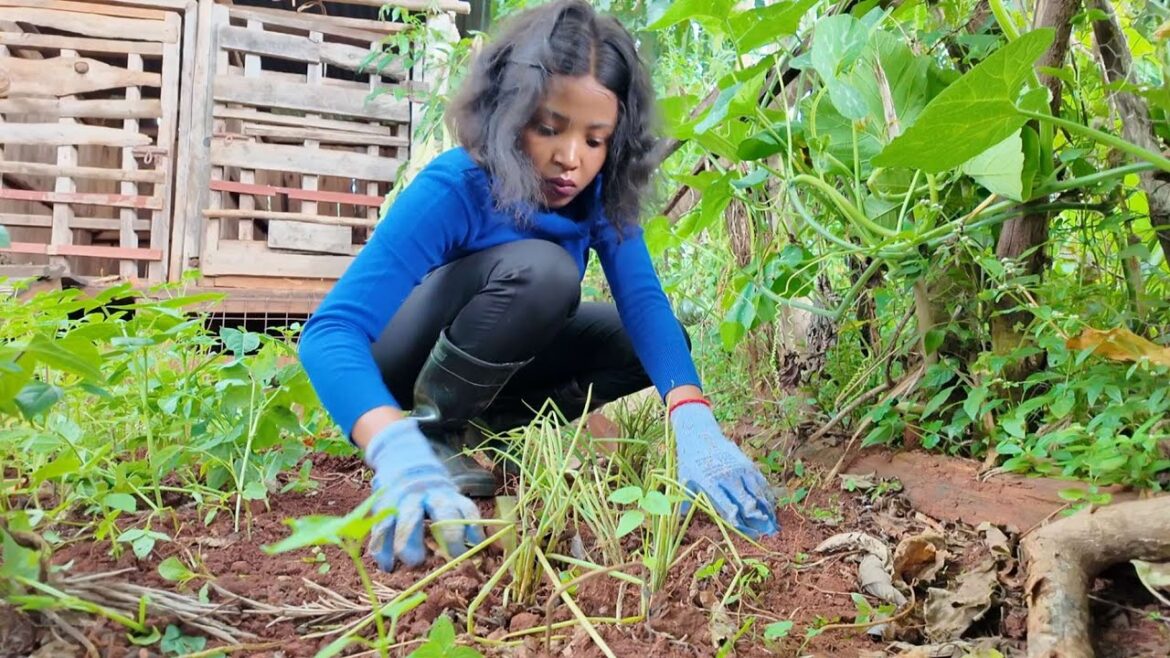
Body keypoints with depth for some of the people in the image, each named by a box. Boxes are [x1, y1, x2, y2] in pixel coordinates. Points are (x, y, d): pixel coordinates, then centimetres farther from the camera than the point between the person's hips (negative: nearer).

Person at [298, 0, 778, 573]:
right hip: (403, 368, -6)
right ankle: (431, 432, -15)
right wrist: (400, 451, -59)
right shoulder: (454, 188, -32)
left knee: (651, 346, -12)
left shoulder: (599, 191, -16)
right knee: (539, 269, -33)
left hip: (493, 367, 6)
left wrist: (694, 424, -45)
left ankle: (482, 429, -3)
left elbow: (643, 300, -27)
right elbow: (331, 330, -41)